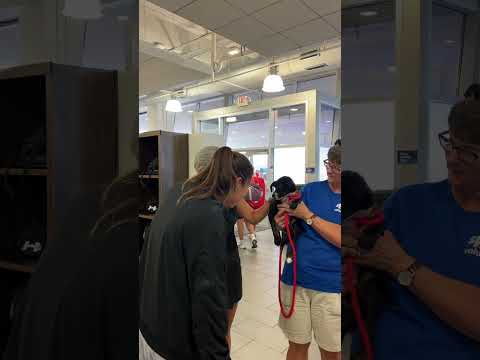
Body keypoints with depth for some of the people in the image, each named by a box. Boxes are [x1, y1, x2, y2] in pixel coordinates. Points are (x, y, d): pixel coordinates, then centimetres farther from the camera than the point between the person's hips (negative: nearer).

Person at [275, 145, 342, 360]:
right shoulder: (311, 189, 2)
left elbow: (340, 239, -19)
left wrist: (308, 215, -18)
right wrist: (283, 220, -14)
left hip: (331, 286, -2)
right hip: (295, 279, 2)